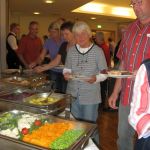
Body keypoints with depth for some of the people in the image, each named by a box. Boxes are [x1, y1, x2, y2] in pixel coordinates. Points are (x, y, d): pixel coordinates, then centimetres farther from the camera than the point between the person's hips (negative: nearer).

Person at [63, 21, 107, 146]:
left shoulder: (97, 51, -6)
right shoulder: (71, 50, 4)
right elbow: (67, 68, 12)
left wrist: (96, 78, -23)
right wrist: (66, 74, -10)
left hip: (90, 96, -4)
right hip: (73, 94, 4)